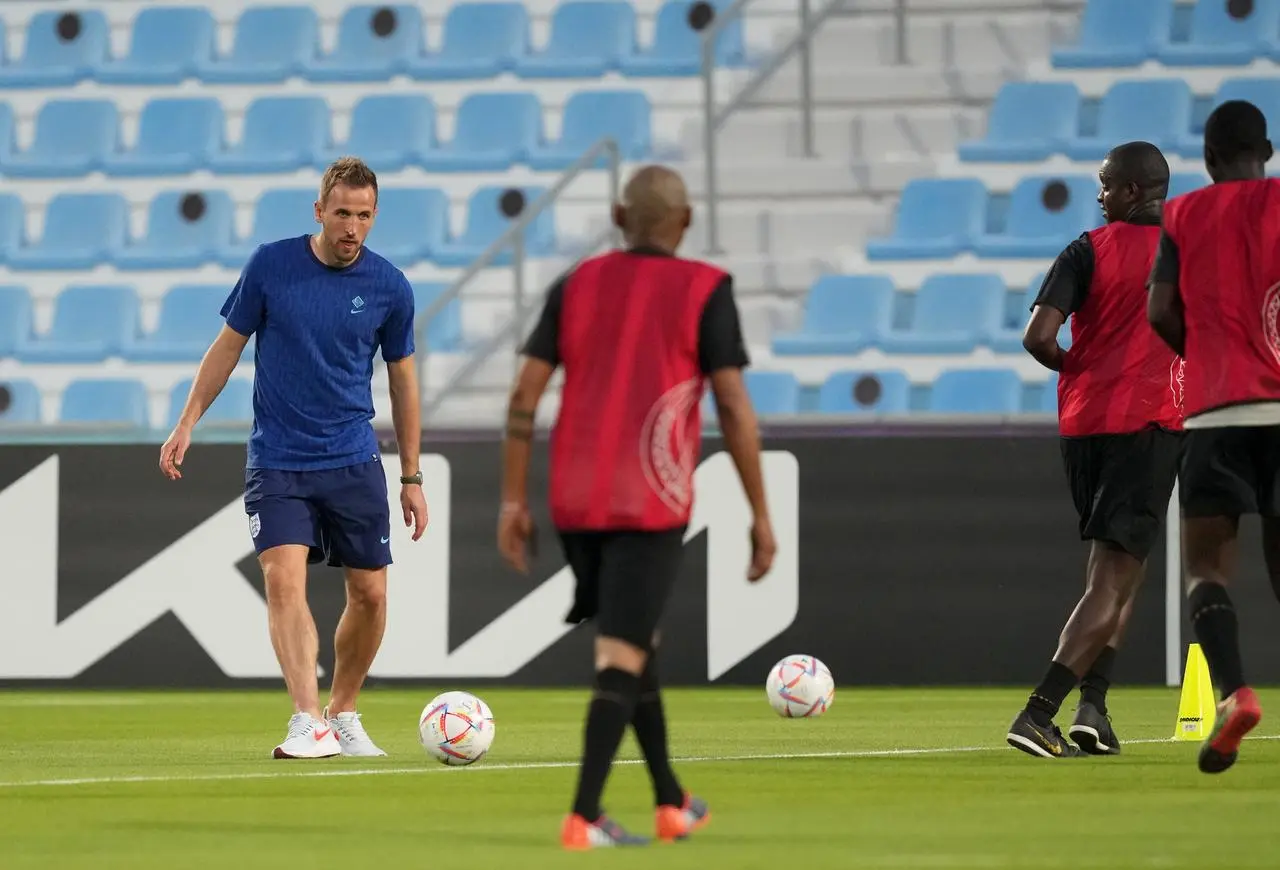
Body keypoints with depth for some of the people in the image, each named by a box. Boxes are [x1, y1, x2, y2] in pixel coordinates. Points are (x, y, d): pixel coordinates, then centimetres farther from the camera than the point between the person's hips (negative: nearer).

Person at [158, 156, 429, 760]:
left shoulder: (389, 288, -1)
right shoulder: (270, 265, -5)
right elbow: (229, 345, 7)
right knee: (284, 579, -19)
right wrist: (187, 423, 1)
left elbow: (402, 377, 10)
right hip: (276, 463, -2)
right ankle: (308, 724, -25)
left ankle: (343, 714, 25)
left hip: (354, 463, 2)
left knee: (370, 595, 3)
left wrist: (411, 476, 11)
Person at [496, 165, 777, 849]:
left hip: (576, 503, 4)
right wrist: (761, 515, -3)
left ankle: (672, 804, 28)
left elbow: (524, 396, 3)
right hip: (651, 505, -4)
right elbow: (734, 408, -8)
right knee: (621, 657, -6)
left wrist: (513, 503, 7)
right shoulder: (705, 292, -3)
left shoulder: (575, 287, 7)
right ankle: (583, 818, -18)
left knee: (634, 643, 20)